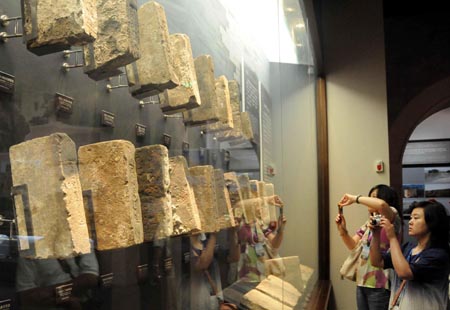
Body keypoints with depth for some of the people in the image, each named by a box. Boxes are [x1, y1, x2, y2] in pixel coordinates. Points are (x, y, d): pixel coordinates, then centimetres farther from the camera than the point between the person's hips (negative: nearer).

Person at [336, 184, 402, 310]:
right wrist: (342, 230, -2)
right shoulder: (368, 223, 14)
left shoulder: (393, 219, -9)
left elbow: (381, 204, -32)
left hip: (379, 285, -7)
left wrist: (355, 198, -19)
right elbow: (353, 246, 15)